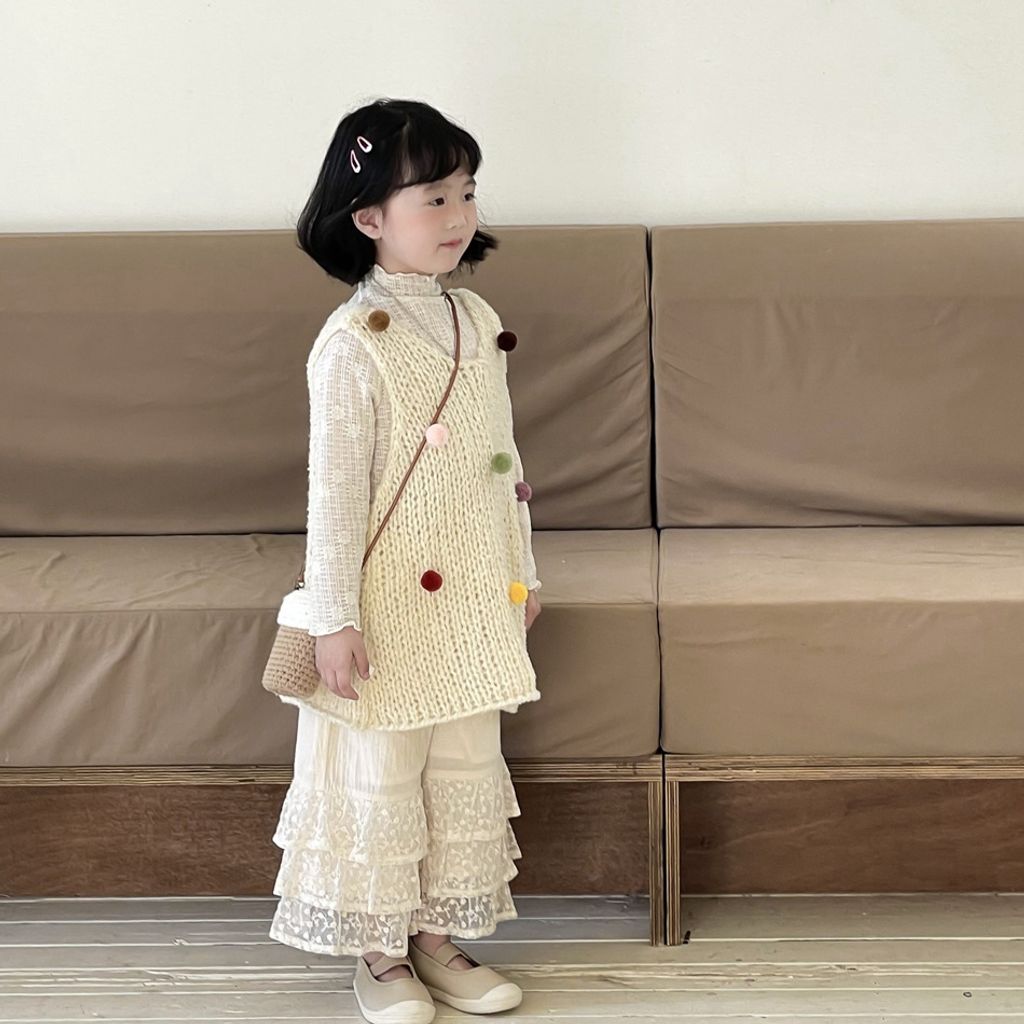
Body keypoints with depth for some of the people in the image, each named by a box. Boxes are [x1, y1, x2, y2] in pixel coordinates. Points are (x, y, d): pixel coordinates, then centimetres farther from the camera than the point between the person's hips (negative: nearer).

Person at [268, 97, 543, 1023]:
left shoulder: (479, 321, 5)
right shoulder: (353, 342, -16)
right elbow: (334, 487, -16)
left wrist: (522, 570, 14)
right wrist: (336, 617, -17)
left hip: (475, 599, 7)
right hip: (392, 604, -6)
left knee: (468, 771, 14)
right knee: (378, 779, 7)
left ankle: (439, 938, 30)